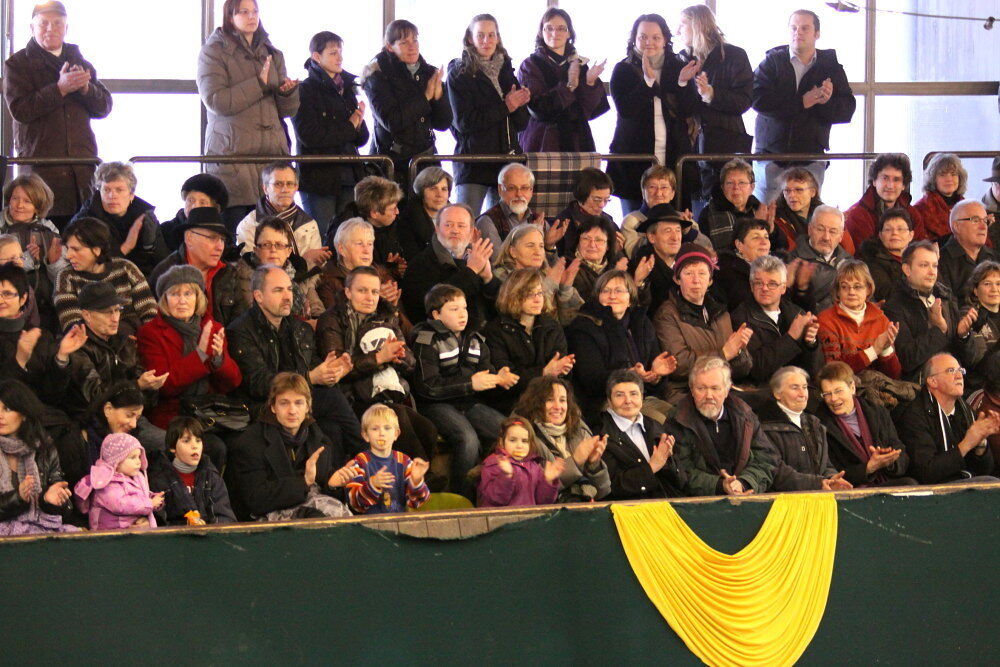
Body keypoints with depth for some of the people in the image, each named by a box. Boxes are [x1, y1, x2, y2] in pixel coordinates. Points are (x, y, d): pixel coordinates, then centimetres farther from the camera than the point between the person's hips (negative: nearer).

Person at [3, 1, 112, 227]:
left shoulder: (79, 62, 19)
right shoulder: (17, 64, 6)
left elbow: (104, 107, 14)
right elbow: (19, 109, -9)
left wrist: (85, 87, -6)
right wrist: (60, 88, -15)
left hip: (83, 162, 4)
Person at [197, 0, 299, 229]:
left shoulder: (272, 54, 19)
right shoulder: (214, 51, 4)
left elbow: (288, 110, 18)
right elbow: (215, 100, -10)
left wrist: (288, 91, -5)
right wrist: (259, 83, -11)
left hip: (272, 151, 5)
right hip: (232, 154, -4)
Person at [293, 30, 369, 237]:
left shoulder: (347, 88, 15)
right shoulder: (305, 90, -4)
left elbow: (362, 139, 16)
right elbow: (309, 135, -14)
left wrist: (359, 124, -7)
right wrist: (348, 128, -6)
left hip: (349, 175, 5)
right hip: (318, 178, -5)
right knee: (321, 237, -4)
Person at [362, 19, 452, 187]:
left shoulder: (429, 73, 10)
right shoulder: (378, 75, -4)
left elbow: (443, 123, 7)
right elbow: (392, 121, -17)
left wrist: (438, 94, -11)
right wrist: (425, 96, -13)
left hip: (425, 158, 4)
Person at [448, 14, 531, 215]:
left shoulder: (505, 69, 14)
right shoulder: (459, 73, -1)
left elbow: (522, 123, 13)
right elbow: (464, 122, -11)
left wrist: (519, 103, -9)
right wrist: (505, 107, -10)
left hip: (507, 158, 5)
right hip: (473, 159, -5)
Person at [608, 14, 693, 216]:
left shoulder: (678, 68, 9)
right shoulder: (623, 70, 3)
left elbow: (688, 110, 4)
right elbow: (625, 110, -11)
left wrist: (683, 82, -12)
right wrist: (648, 79, -18)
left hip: (672, 157, 1)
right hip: (635, 159, -1)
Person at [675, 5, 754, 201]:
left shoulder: (734, 56, 2)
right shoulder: (682, 59, 16)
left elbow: (744, 102, -7)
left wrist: (711, 94, -20)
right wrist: (680, 83, -8)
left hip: (726, 147, -4)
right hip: (691, 146, 4)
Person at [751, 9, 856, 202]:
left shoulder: (830, 66, 11)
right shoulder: (772, 61, 7)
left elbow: (847, 110, 4)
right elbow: (758, 99, -10)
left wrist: (826, 102, -17)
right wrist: (802, 102, -13)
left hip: (811, 158, 1)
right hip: (771, 154, -1)